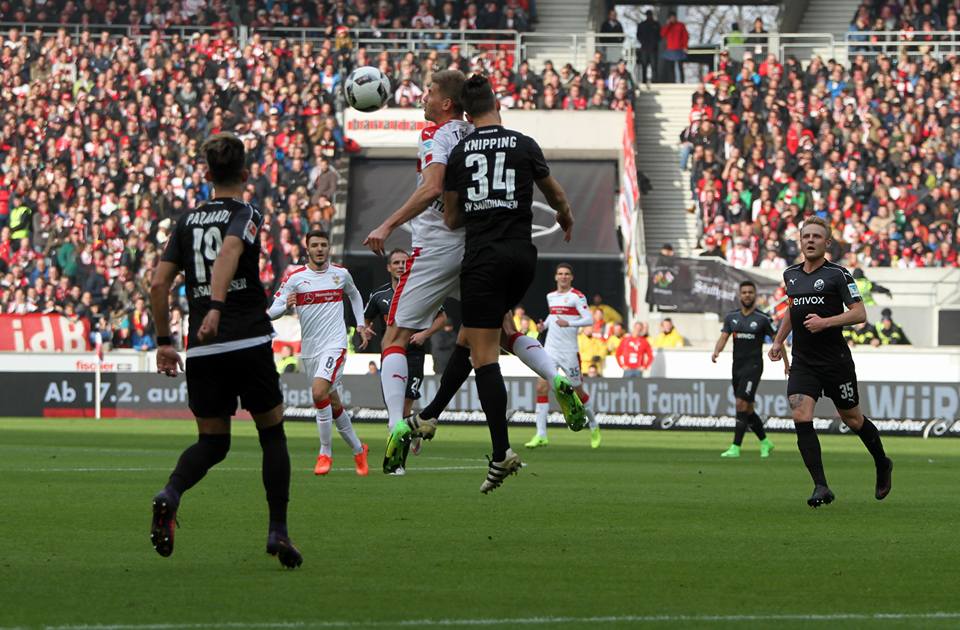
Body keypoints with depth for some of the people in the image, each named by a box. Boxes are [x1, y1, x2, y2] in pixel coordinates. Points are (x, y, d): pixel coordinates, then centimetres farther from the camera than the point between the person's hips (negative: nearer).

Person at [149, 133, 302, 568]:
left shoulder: (187, 220, 13)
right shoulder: (246, 215, -1)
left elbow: (159, 283, 8)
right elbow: (230, 250, -23)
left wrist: (163, 342, 16)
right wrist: (217, 307, -35)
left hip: (201, 351, 4)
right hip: (248, 344, -4)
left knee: (212, 442, 13)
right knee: (272, 434, 13)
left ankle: (169, 495, -17)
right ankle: (278, 531, 6)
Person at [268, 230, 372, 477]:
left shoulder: (341, 274, 4)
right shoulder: (294, 277, -1)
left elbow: (354, 295, 27)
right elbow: (272, 312, -8)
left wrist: (360, 324, 19)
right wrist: (286, 305, -29)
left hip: (335, 344, -3)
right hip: (309, 348, 3)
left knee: (319, 392, -24)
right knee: (333, 403, 11)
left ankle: (325, 453, -13)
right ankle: (358, 449, 30)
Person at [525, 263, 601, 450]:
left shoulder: (577, 297, -6)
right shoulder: (550, 296, 12)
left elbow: (589, 319, -14)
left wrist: (569, 323, -27)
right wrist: (544, 325, 10)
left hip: (569, 351, -5)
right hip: (550, 349, 5)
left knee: (578, 391, 5)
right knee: (541, 387, -10)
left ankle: (594, 426, 30)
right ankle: (541, 436, -10)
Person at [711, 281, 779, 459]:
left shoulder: (763, 318, -4)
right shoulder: (731, 317, 9)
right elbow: (724, 336, 0)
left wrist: (786, 363, 1)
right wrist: (716, 351, -21)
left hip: (753, 366, -6)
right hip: (737, 365, 6)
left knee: (742, 404, -16)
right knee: (747, 409, 11)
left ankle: (736, 447, -16)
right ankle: (765, 442, 28)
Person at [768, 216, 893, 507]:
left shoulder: (837, 274, -7)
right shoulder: (791, 275, 10)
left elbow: (859, 313, -11)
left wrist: (825, 322, -22)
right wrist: (778, 341, 23)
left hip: (835, 360, -4)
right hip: (802, 362, 4)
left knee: (852, 419, 11)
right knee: (801, 419, -16)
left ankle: (883, 465, 39)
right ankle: (821, 487, -16)